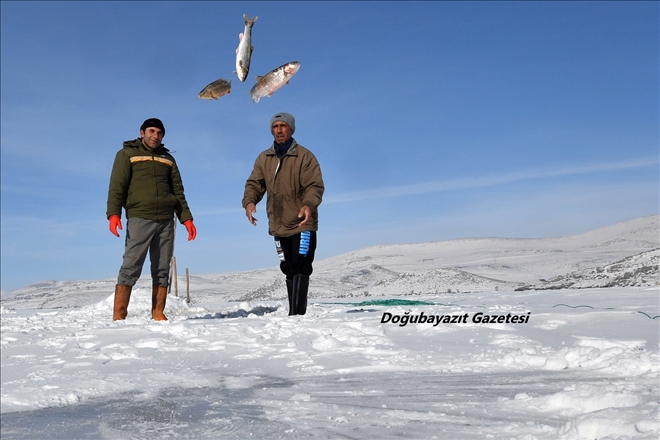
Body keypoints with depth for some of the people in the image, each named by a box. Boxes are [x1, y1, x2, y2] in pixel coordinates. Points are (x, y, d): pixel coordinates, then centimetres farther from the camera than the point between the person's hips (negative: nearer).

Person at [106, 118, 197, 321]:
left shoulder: (168, 159, 20)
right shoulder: (127, 154, 9)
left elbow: (178, 192, 18)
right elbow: (117, 186, -2)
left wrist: (186, 218, 7)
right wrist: (114, 214, -15)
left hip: (166, 220, 4)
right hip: (139, 218, -4)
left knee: (162, 270, 2)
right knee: (131, 267, -10)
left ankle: (158, 314, 6)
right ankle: (118, 316, -10)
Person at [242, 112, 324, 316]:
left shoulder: (305, 156, -7)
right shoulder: (263, 158, 8)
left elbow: (315, 186, -14)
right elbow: (254, 184, 3)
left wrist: (309, 204, -35)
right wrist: (249, 201, -20)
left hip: (302, 224, -5)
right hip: (278, 226, 5)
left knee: (300, 267, -12)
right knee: (289, 269, 12)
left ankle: (297, 313, -13)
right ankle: (294, 312, 21)